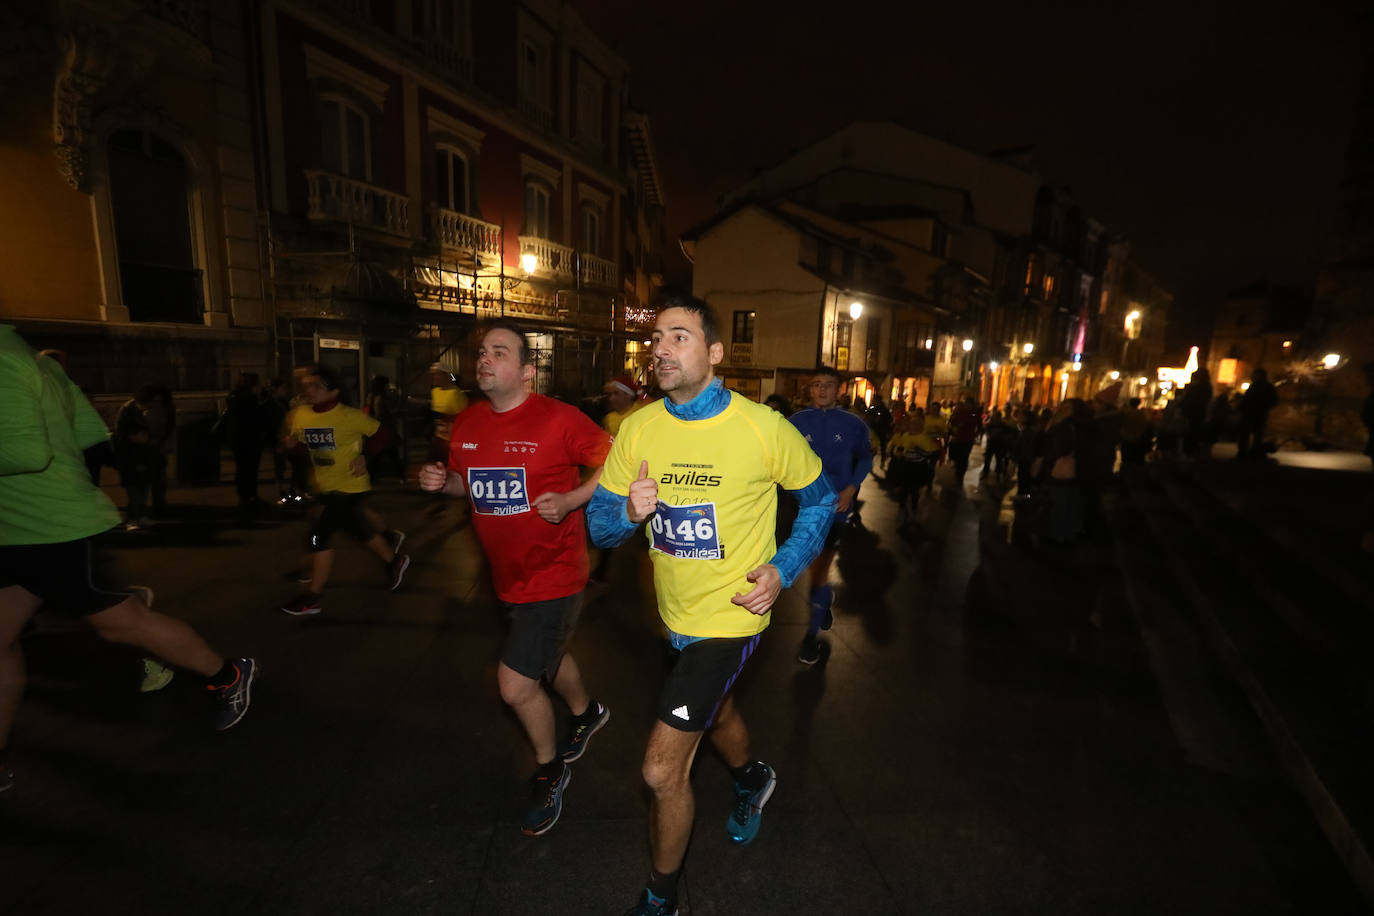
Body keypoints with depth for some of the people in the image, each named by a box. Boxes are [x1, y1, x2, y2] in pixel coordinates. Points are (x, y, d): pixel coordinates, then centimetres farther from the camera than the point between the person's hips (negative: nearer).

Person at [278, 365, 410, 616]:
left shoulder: (349, 415, -16)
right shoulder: (301, 415, 1)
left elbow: (381, 434, -8)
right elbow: (301, 446, 13)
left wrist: (364, 456, -17)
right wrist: (289, 443, -9)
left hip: (348, 487, -7)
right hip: (323, 487, 7)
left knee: (319, 534, -9)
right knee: (358, 530, 19)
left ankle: (312, 598, 7)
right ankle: (395, 560, 45)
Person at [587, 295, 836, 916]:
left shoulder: (763, 427, -18)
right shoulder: (637, 429, -8)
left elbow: (819, 498, -3)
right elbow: (599, 522, -4)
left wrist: (783, 569, -15)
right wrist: (628, 512, -27)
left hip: (730, 617, -5)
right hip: (674, 613, 6)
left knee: (662, 769, -6)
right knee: (714, 711, 31)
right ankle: (753, 781, 66)